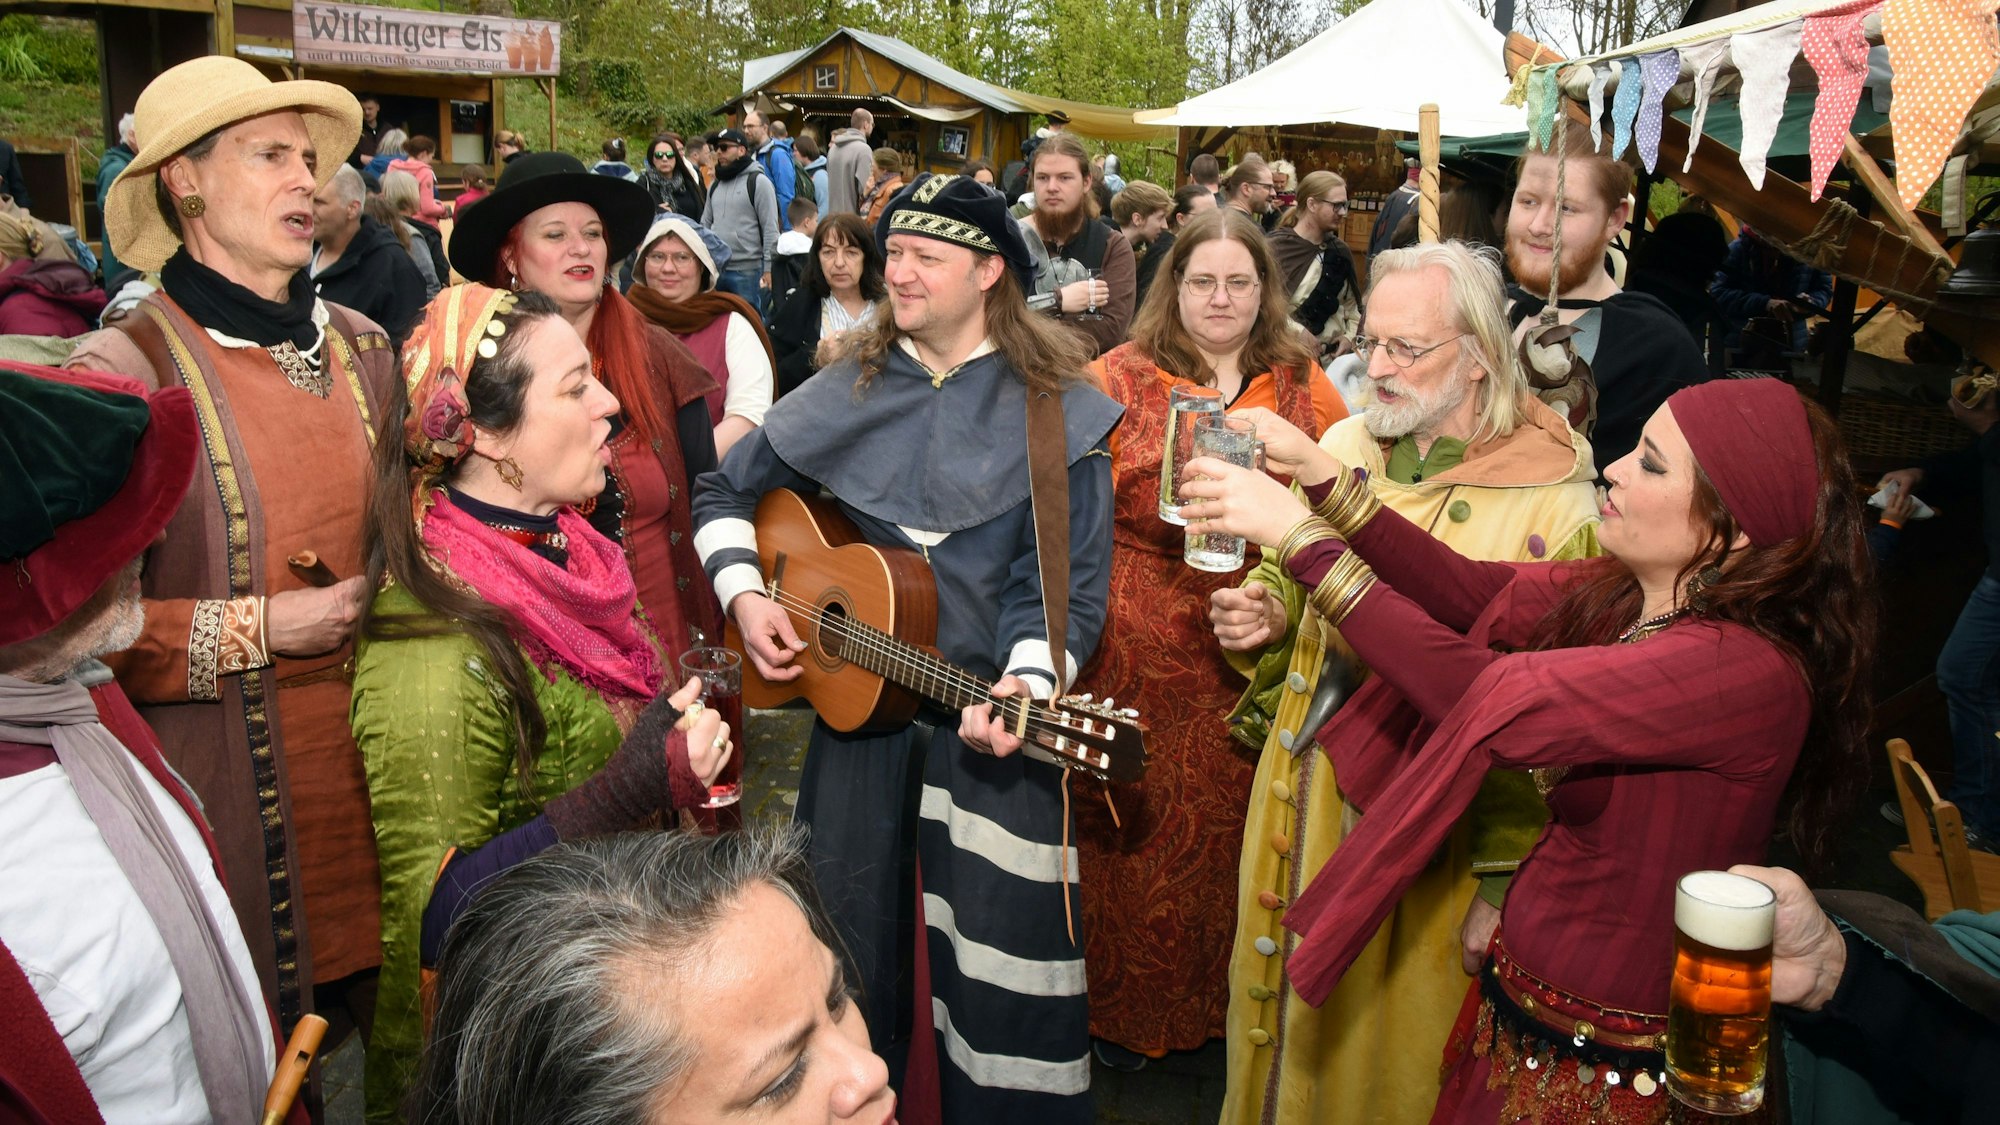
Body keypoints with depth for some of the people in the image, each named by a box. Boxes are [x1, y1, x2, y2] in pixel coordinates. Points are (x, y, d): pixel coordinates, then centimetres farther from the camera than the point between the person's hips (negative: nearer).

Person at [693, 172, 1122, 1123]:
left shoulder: (1059, 411, -5)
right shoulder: (850, 388, 5)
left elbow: (1070, 589, -9)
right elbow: (726, 490, 14)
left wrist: (1028, 685, -25)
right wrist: (743, 593, 0)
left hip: (994, 717, -3)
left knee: (998, 956, 0)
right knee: (848, 952, 15)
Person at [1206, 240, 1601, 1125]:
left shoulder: (1554, 504, -17)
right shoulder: (1341, 447, 1)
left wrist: (1506, 886, -16)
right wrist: (1262, 613, -8)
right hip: (1304, 796, 5)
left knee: (1389, 1050, 15)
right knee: (1289, 1028, 21)